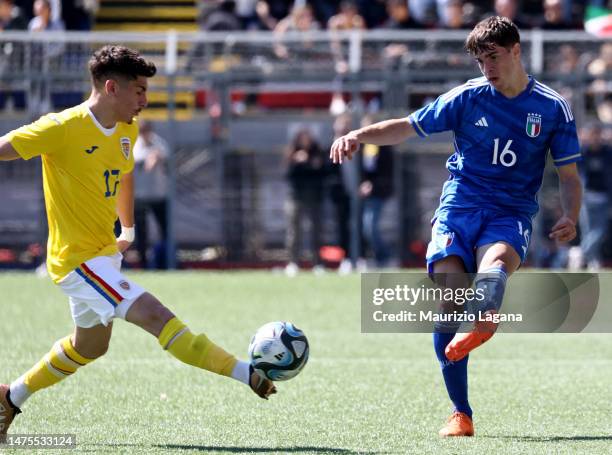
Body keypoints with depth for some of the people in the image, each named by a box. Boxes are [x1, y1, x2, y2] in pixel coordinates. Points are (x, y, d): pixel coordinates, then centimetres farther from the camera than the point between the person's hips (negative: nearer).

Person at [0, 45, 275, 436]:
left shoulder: (127, 130, 5)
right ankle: (249, 376, -25)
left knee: (89, 346, 24)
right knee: (154, 315, -21)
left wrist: (128, 231, 30)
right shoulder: (62, 129, -20)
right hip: (78, 258, -10)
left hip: (105, 253, 10)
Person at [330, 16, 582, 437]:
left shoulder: (552, 108, 5)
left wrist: (569, 219, -9)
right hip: (460, 205, 0)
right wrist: (358, 136, -7)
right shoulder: (467, 98, 5)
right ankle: (461, 414, -12)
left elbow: (569, 175, 10)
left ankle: (482, 325, -69)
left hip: (511, 215, 0)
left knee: (496, 260, -36)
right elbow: (408, 127, 10)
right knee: (447, 297, -19)